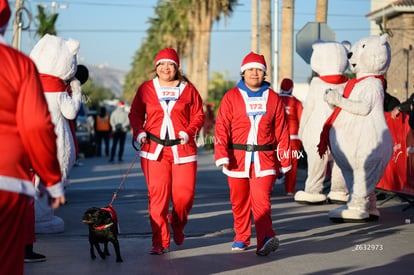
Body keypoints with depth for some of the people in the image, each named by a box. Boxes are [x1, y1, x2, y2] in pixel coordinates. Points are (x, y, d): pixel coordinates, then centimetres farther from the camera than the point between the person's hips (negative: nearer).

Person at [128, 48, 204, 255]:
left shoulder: (188, 90, 8)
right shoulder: (146, 89, 9)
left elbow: (198, 115, 10)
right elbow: (135, 113, 16)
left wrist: (189, 131, -7)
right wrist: (139, 132, -1)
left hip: (183, 149, 0)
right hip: (154, 149, 0)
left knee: (184, 194, -3)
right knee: (157, 194, -7)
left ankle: (177, 224, 31)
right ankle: (160, 242, 2)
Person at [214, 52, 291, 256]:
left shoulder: (273, 98, 7)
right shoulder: (231, 97, 4)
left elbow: (282, 130, 10)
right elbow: (221, 128, 0)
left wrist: (284, 161, 9)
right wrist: (222, 155, -11)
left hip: (265, 158, -1)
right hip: (237, 158, 1)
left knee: (261, 198, -15)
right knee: (239, 201, 10)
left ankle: (266, 239, -24)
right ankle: (241, 238, 26)